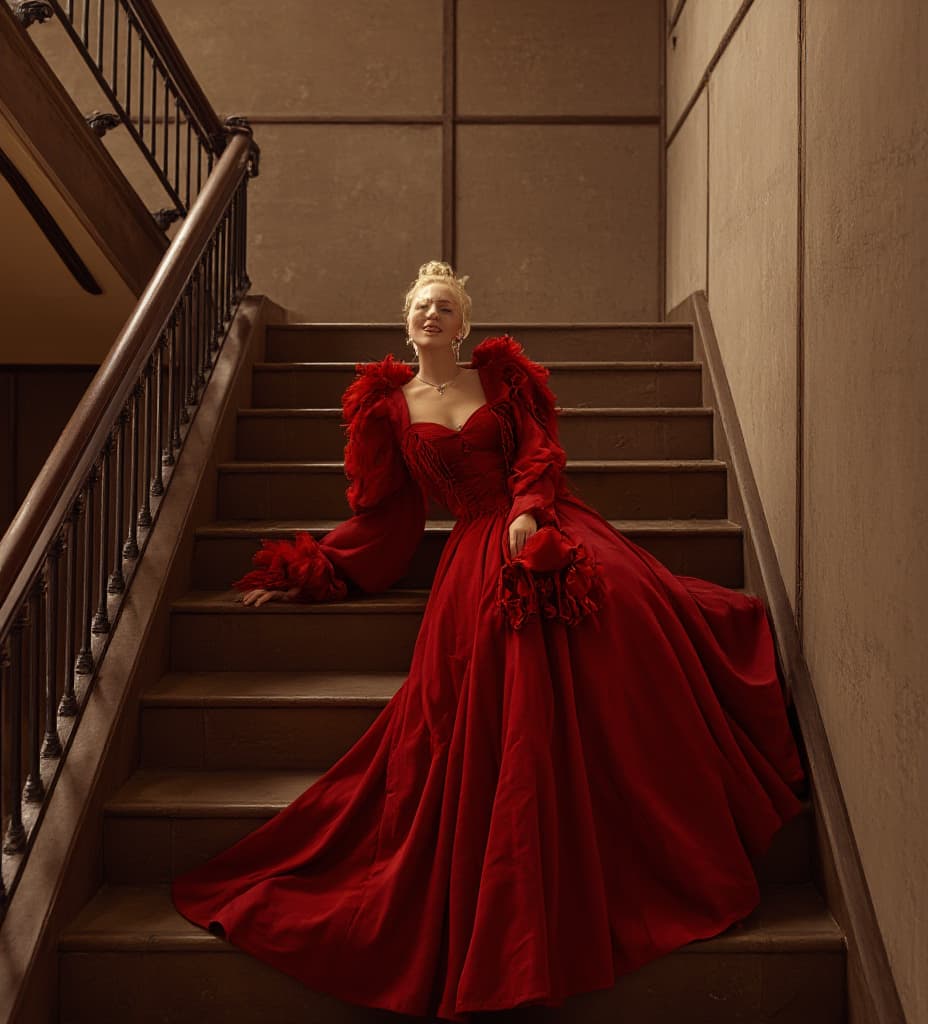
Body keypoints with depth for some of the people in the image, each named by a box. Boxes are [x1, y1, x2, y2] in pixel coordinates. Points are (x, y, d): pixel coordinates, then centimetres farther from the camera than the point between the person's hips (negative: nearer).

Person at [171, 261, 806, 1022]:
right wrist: (301, 578, 16)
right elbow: (382, 516, 18)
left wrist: (529, 512, -17)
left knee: (629, 614, -26)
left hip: (546, 531, 1)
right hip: (480, 556, 0)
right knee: (506, 710, -19)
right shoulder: (388, 407, 17)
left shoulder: (503, 376, 16)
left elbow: (539, 450, 4)